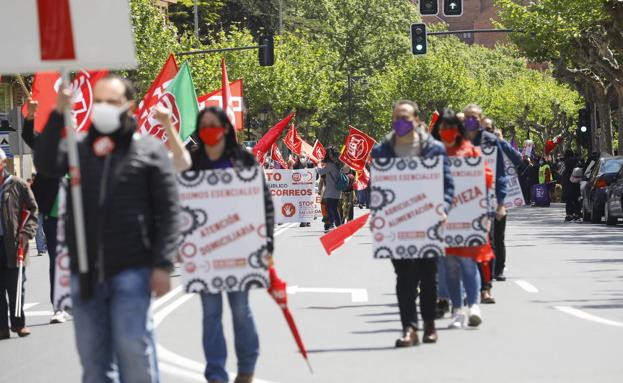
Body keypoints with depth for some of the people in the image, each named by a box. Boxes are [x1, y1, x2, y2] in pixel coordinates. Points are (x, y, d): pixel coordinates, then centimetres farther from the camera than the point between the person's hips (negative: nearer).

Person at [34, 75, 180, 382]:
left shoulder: (149, 150, 2)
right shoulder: (80, 148, 11)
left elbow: (168, 211, -1)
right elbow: (46, 164, -9)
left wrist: (162, 265, -9)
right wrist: (58, 114, -15)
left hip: (131, 272, -4)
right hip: (85, 273, 4)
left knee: (134, 351, -6)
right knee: (93, 357, 8)